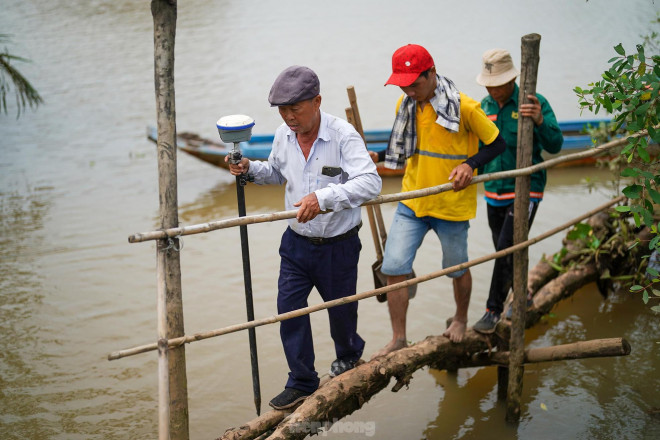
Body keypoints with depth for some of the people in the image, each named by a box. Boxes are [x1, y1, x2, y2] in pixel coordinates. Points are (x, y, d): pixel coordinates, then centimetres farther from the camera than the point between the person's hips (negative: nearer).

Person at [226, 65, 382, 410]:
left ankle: (348, 354, 48)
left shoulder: (342, 135, -22)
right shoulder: (283, 136, -3)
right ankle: (302, 382, 18)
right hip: (296, 241, 5)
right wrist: (250, 168, -3)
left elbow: (370, 183, -34)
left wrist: (323, 197, -44)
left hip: (338, 245, -4)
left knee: (339, 307, 15)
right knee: (288, 307, 1)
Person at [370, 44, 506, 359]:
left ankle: (461, 319, 45)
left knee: (456, 268, 14)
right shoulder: (406, 105, 1)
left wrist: (469, 164, -23)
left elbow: (497, 144, -7)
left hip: (452, 204, -4)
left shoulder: (464, 108, -17)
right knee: (393, 268, -4)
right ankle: (398, 339, 11)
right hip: (411, 203, 4)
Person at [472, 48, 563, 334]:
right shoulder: (485, 106, 4)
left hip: (525, 191, -5)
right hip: (494, 192, 6)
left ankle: (494, 309, 1)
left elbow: (555, 145, -18)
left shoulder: (534, 102, -10)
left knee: (507, 249, -11)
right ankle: (523, 297, 37)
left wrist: (539, 120, -35)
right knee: (503, 250, 15)